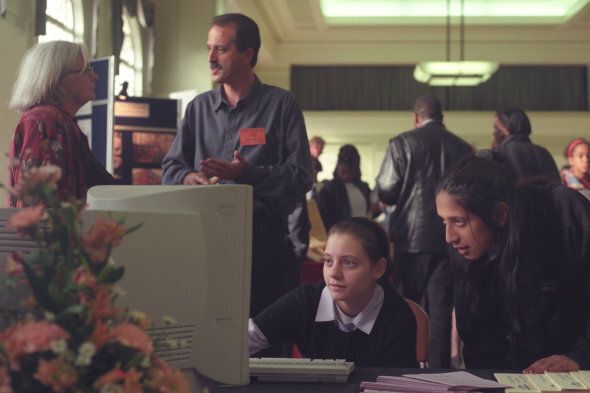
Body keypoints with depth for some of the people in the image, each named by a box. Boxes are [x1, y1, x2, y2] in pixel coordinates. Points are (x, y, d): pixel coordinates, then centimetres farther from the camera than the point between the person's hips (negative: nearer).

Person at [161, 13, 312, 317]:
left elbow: (300, 177, -4)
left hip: (265, 237, -3)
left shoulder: (281, 105, 2)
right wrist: (188, 177, -9)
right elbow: (170, 167, 14)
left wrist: (246, 174, -17)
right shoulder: (199, 107, 15)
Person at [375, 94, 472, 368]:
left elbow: (385, 192, -9)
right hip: (448, 238, 2)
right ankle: (439, 369, 6)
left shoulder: (402, 143, -5)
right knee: (440, 309, 6)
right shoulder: (462, 148, 3)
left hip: (412, 236, -2)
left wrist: (388, 201, 13)